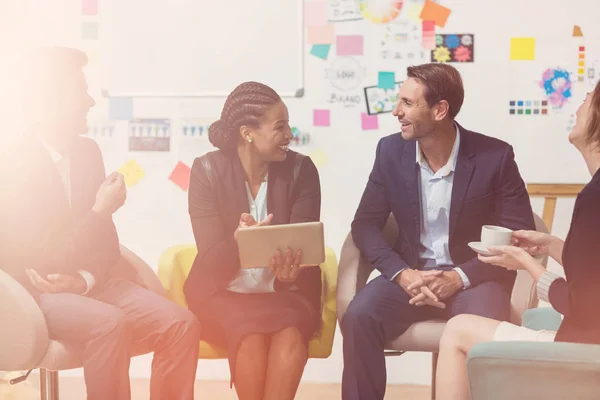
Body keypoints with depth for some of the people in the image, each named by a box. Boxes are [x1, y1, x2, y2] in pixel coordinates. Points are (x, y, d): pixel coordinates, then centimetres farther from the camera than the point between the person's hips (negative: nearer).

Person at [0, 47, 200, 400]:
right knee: (110, 323, -36)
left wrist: (86, 278, -12)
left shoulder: (87, 150, 6)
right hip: (33, 294, -6)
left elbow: (106, 240, 9)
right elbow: (45, 262, -18)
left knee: (182, 324, -17)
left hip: (87, 283, 7)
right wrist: (101, 211, -17)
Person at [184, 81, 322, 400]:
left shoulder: (300, 169, -4)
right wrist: (238, 241, -36)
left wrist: (290, 273, -34)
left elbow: (303, 245, -9)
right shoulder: (207, 170, -7)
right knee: (250, 336, -32)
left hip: (284, 291, 1)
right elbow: (212, 258, -12)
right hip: (225, 291, -1)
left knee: (290, 334, -32)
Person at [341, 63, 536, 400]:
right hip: (410, 273, 3)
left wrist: (459, 278, -21)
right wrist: (402, 274, -16)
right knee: (359, 318, -26)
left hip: (473, 276, -3)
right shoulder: (390, 151, -2)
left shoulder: (495, 156, -11)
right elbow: (366, 224, 2)